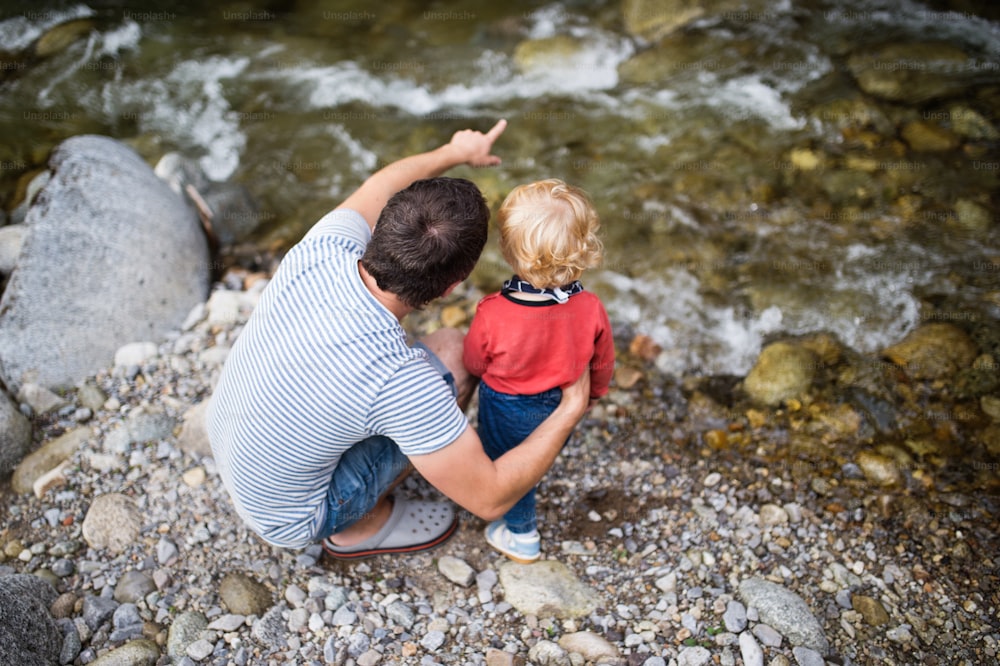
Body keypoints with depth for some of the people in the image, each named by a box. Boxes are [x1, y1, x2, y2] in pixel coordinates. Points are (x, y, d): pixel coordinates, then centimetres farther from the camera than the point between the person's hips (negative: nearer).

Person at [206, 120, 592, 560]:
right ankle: (362, 525, 10)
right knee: (453, 358, -7)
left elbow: (379, 189, 3)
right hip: (289, 520, -6)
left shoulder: (323, 250, -23)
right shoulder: (399, 381, -38)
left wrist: (456, 152, 20)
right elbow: (491, 498, -24)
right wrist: (572, 410, -13)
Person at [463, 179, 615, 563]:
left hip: (508, 412, -4)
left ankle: (522, 537, 49)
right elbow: (602, 363, -8)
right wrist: (594, 393, 15)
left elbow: (474, 363, -17)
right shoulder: (590, 309, -29)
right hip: (561, 408, 4)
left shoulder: (493, 315, -39)